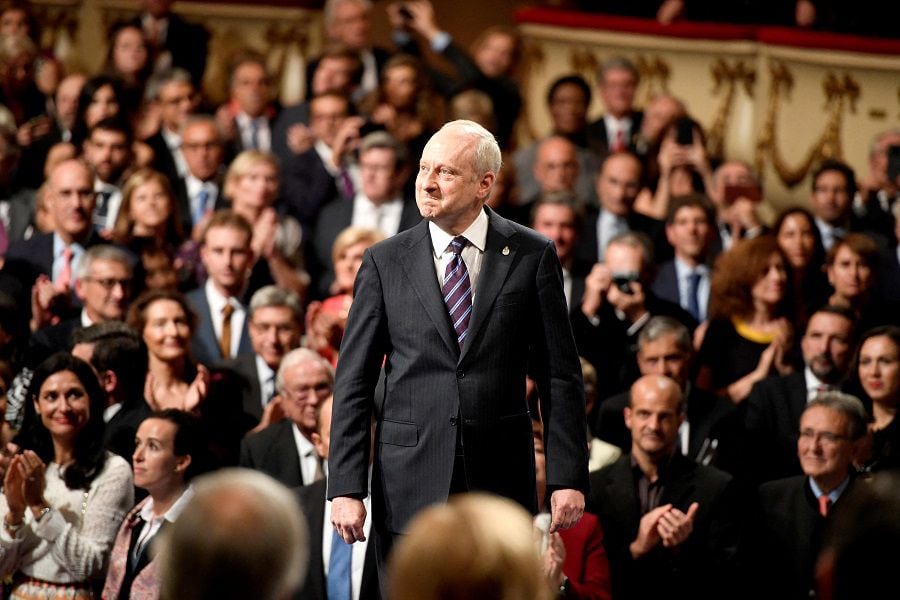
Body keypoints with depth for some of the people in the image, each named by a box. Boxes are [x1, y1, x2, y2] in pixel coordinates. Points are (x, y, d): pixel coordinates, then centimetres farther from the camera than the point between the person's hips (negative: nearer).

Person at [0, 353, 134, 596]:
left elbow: (89, 566, -16)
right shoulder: (21, 470, 2)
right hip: (21, 594, 4)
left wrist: (40, 507, -21)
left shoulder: (113, 471, -12)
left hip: (76, 594, -4)